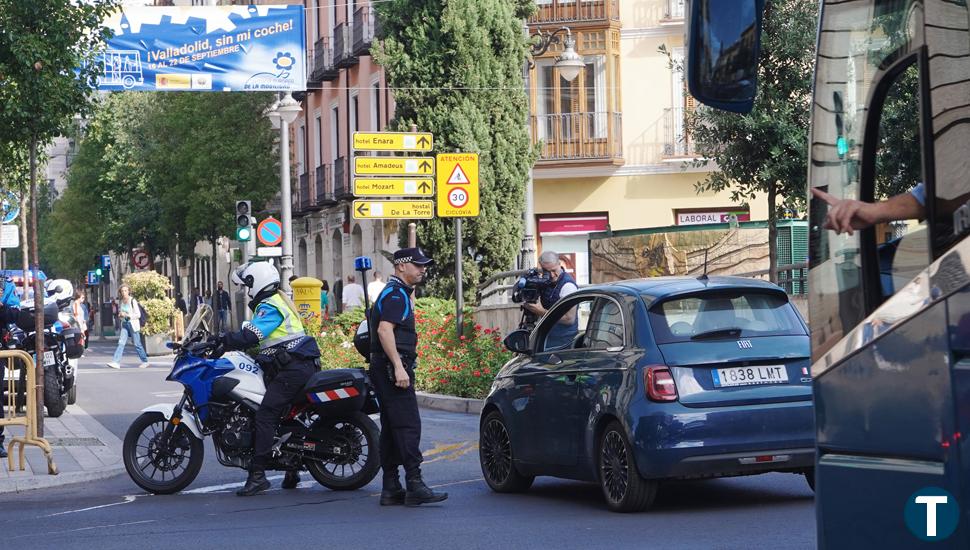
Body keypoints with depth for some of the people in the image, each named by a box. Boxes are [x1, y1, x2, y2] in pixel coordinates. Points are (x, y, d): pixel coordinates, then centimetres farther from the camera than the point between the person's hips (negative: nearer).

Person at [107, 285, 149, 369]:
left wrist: (127, 315, -20)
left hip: (133, 324, -5)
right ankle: (116, 362, -11)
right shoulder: (120, 301, 7)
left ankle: (145, 361, 16)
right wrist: (120, 315, -1)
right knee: (121, 343, -5)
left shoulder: (133, 301, -12)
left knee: (137, 344, 3)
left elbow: (138, 315, -13)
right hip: (124, 324, 5)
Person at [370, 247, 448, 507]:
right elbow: (385, 329, -23)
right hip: (392, 367, -11)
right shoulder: (396, 294, -11)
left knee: (391, 427, 10)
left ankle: (390, 489, 11)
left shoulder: (395, 292, 21)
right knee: (408, 426, -14)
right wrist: (399, 366, -27)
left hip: (385, 368, 11)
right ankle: (414, 485, -18)